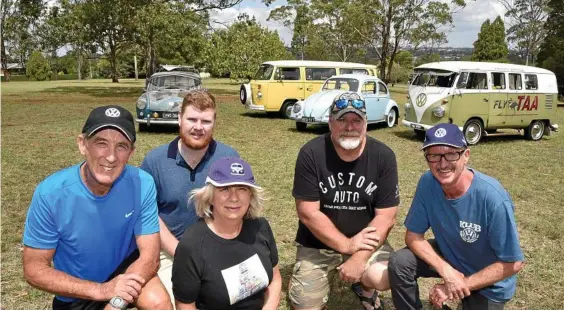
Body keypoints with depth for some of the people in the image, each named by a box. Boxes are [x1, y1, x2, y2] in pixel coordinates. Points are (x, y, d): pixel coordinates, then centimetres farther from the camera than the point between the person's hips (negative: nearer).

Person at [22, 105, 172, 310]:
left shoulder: (142, 184, -22)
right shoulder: (50, 193, -23)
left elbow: (150, 256, -18)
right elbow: (34, 269, -16)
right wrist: (101, 290, -28)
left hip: (127, 268, 0)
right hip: (77, 294, 1)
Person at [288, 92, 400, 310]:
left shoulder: (383, 156, -11)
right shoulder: (311, 154, -16)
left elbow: (386, 216, -12)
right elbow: (308, 213, -16)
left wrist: (359, 258, -21)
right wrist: (346, 245, -19)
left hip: (366, 241, 1)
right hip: (318, 244, 0)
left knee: (384, 278, -26)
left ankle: (365, 288, 11)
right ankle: (325, 278, 25)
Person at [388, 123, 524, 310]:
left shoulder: (493, 198, -33)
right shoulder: (427, 183, -21)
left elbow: (512, 264, -24)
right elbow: (414, 235, -13)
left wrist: (463, 284, -22)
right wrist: (446, 271, -27)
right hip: (448, 255, 3)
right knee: (399, 263, -19)